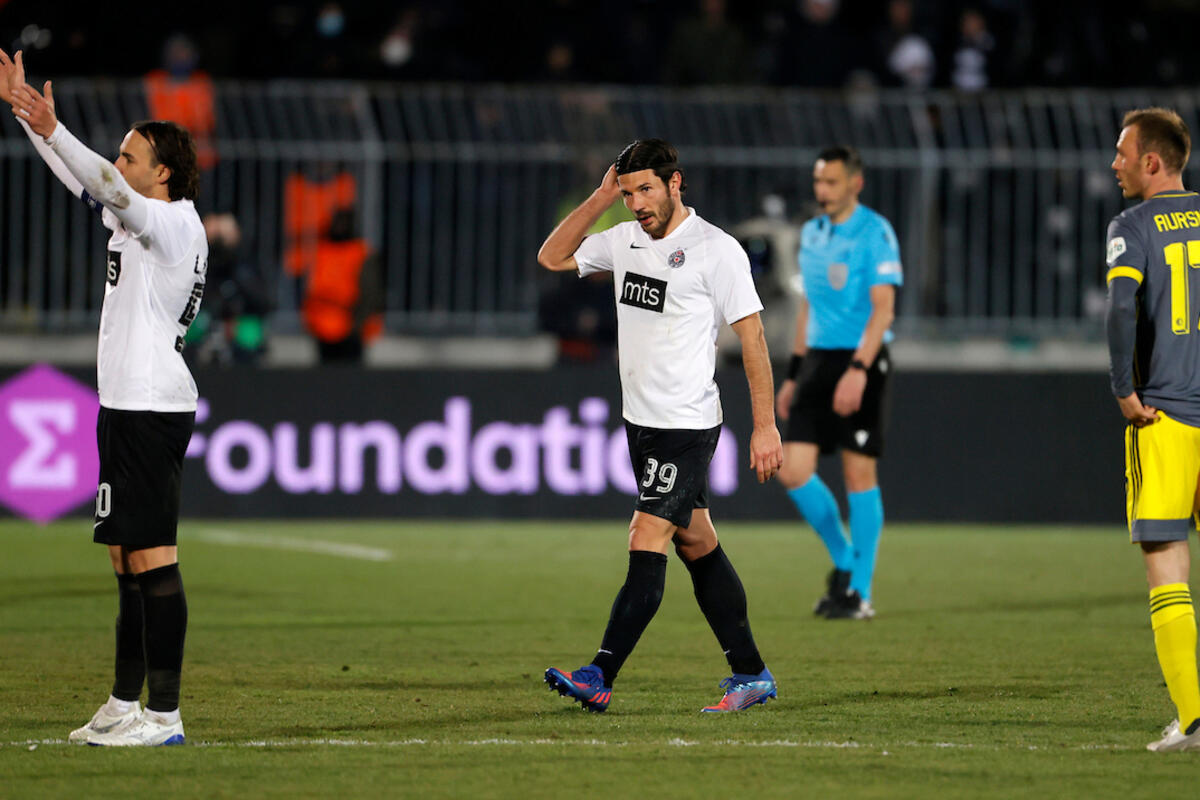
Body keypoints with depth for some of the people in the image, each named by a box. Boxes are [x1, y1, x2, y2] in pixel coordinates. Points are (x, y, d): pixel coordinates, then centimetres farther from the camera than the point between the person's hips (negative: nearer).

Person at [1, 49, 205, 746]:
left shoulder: (173, 223, -10)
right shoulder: (139, 218, 16)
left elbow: (107, 186, -26)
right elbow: (87, 180, 23)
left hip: (152, 408, -11)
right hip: (127, 406, 11)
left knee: (152, 558, -12)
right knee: (128, 560, 13)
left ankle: (165, 715, -14)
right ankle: (126, 706, 18)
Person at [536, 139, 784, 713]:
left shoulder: (716, 249, -11)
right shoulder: (626, 239, 10)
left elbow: (751, 336, -10)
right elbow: (552, 257, 13)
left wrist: (765, 425, -13)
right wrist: (599, 200, 1)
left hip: (687, 427, -8)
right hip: (641, 422, 8)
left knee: (646, 546, -13)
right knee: (698, 547, 11)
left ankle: (599, 677, -19)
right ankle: (750, 675, 17)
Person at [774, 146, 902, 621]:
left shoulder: (875, 233, -9)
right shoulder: (812, 234, 13)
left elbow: (883, 308, -16)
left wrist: (858, 370, -25)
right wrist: (794, 374, 19)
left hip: (861, 360, -6)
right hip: (818, 360, 6)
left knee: (859, 473, -4)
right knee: (793, 470, -3)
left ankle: (859, 592, 3)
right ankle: (844, 561, 18)